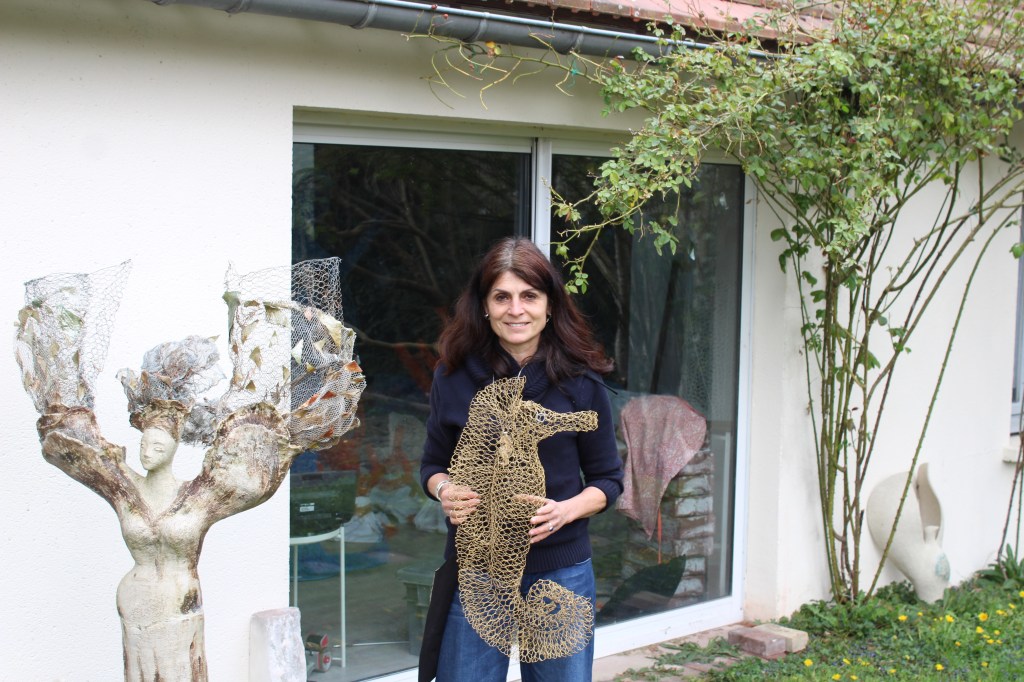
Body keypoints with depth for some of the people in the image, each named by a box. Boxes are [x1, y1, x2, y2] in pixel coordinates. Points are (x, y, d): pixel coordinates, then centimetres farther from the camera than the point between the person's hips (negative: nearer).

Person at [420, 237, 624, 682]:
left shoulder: (580, 382, -3)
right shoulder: (454, 376, 0)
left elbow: (608, 479, 5)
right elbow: (432, 464, 12)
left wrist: (566, 510, -14)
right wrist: (444, 490, -11)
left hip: (559, 572, 0)